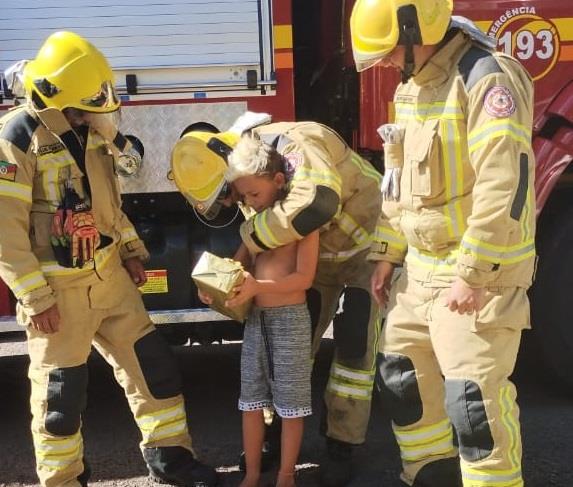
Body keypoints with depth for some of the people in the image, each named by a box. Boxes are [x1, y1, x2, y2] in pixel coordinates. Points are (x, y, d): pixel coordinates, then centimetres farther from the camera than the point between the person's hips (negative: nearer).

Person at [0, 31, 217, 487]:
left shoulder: (90, 129, 6)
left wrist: (131, 251, 13)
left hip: (109, 275, 7)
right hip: (57, 288, -7)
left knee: (151, 361, 11)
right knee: (61, 392, 5)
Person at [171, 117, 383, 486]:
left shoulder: (292, 144, -35)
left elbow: (318, 202, -55)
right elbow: (261, 247, 1)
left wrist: (252, 234, -41)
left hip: (365, 245, -7)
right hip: (317, 257, 7)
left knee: (354, 346, -7)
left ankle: (341, 446, 6)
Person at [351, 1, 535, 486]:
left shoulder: (488, 78, -18)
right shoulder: (412, 87, 11)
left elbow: (505, 185, -25)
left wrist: (472, 275, -24)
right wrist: (387, 254, 16)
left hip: (480, 270, -9)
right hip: (421, 268, 9)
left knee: (474, 398, -8)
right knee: (403, 374, 17)